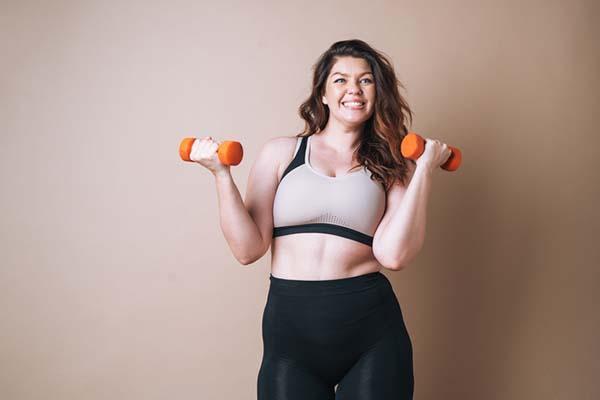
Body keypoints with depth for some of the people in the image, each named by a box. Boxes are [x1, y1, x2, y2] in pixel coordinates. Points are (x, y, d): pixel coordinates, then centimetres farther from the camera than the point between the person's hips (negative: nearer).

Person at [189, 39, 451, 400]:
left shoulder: (389, 165, 6)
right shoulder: (281, 153, 6)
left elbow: (393, 255, -11)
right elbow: (248, 249, -2)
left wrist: (424, 170, -8)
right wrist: (222, 174, -10)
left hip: (372, 331, 0)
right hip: (289, 328, 0)